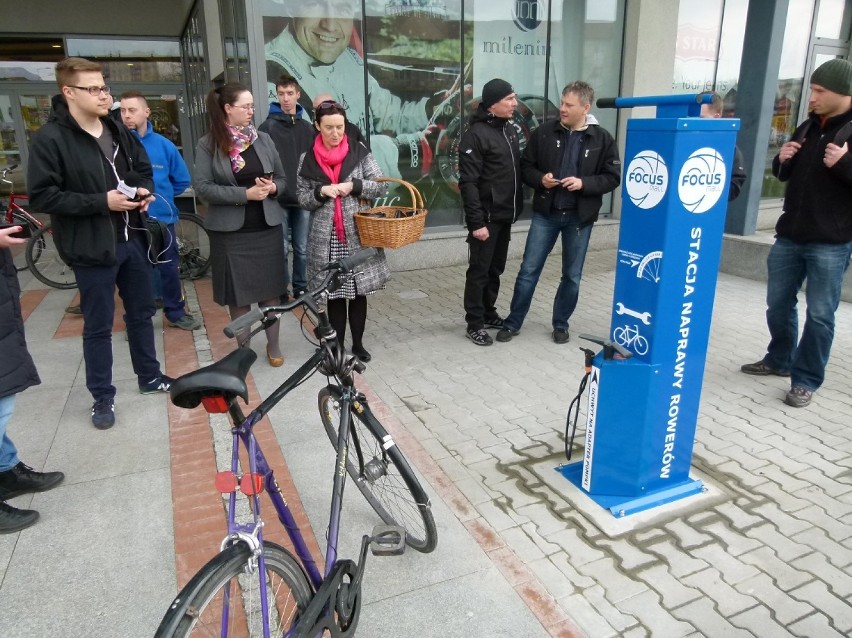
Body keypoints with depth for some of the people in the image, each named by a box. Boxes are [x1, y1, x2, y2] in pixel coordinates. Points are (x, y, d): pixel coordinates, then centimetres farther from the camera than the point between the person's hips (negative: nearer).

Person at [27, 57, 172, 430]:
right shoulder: (49, 139, -12)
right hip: (92, 248, -6)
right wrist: (101, 202, -22)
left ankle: (149, 376, 35)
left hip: (132, 239, 6)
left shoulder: (118, 131, 7)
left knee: (142, 312, 17)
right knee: (98, 326, 5)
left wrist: (144, 191, -4)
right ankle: (102, 397, 20)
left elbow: (144, 169, 19)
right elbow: (41, 196, -16)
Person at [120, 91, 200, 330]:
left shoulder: (164, 145, -2)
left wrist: (160, 196, 7)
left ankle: (176, 313, 28)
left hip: (162, 219, 2)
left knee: (170, 269, 12)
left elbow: (182, 179, 8)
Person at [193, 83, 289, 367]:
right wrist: (245, 194, -19)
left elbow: (282, 178, 12)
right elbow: (203, 187, -11)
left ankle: (273, 345, 21)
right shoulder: (208, 145, -4)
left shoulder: (264, 139, 6)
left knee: (271, 289, 7)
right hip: (230, 231, -2)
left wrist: (272, 188, -12)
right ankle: (244, 347, 21)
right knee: (238, 293, 6)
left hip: (267, 227, 3)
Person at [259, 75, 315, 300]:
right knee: (280, 249, 3)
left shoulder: (308, 127, 11)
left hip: (303, 198, 3)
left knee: (302, 248, 9)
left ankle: (301, 288, 22)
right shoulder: (268, 127, -1)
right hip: (278, 199, -3)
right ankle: (280, 292, 15)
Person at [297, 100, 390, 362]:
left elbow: (381, 186, 1)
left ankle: (358, 344, 23)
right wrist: (321, 192, -14)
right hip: (326, 239, 0)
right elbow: (302, 199, 6)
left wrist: (353, 185, -14)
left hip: (359, 235, 0)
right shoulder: (308, 159, 4)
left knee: (359, 292, 7)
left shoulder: (359, 152, 2)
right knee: (334, 294, 6)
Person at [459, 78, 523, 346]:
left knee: (495, 269, 16)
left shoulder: (510, 130, 12)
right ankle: (474, 324, 10)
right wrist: (476, 221, -22)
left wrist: (517, 208, 14)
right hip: (486, 218, -8)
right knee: (479, 271, 1)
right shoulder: (476, 134, -14)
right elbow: (468, 183, -18)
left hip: (505, 217, 8)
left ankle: (489, 313, 29)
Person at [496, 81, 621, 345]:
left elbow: (612, 178, -1)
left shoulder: (602, 139, -3)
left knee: (572, 276, 10)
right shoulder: (544, 132, -1)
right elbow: (525, 166, 6)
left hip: (579, 217, 0)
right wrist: (540, 179, -15)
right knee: (529, 270, 4)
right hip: (545, 214, 0)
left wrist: (584, 183, -18)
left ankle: (560, 324, 28)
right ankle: (513, 322, 17)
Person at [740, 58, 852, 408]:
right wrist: (782, 160, 1)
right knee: (778, 304, 13)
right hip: (789, 236, 6)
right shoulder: (807, 127, 12)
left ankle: (806, 380, 12)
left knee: (820, 314, 1)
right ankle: (779, 360, 33)